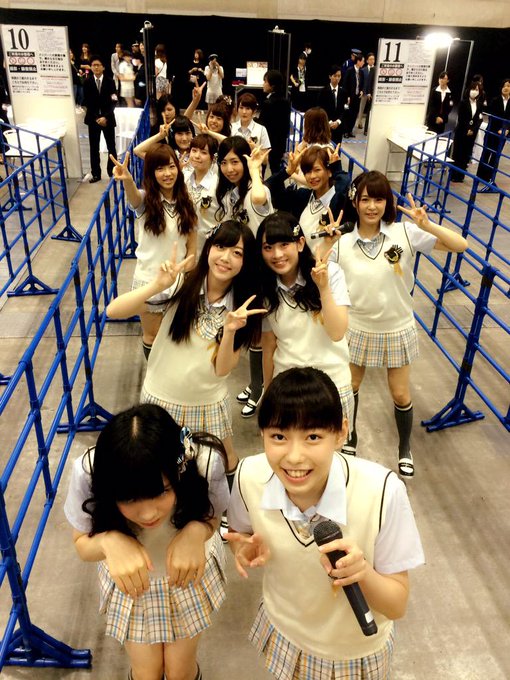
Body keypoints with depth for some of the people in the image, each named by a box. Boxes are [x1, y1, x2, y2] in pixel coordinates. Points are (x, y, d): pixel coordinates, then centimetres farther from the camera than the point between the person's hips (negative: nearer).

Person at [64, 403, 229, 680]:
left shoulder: (204, 461, -37)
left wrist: (196, 531, -38)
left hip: (190, 572, 0)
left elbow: (210, 517, -14)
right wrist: (109, 541, -40)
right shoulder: (88, 472, -36)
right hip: (131, 581, 0)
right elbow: (82, 544, -17)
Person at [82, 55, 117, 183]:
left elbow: (113, 103, -6)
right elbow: (87, 102, 0)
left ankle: (112, 172, 16)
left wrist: (105, 117, -17)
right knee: (94, 148, 3)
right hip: (93, 119, 1)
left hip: (108, 118, -1)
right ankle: (96, 173, 11)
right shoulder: (87, 82, 1)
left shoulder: (110, 82, -2)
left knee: (111, 147, 5)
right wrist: (96, 117, -10)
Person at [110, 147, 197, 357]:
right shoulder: (145, 200, -14)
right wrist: (127, 180, -62)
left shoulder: (185, 203, -4)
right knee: (153, 335, 15)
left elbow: (192, 245, 1)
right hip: (149, 280, -2)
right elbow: (133, 197, -40)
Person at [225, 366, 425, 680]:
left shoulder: (382, 491, -34)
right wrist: (248, 550, -25)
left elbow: (397, 606, -21)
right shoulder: (249, 477, -27)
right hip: (284, 632, 2)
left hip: (356, 650, -1)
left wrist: (363, 573, -40)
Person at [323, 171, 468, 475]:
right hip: (358, 328, 1)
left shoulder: (405, 233, -15)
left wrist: (427, 225, -33)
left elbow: (461, 245, -18)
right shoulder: (342, 244, -13)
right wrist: (325, 244, -23)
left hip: (398, 329, 0)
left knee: (401, 395, 13)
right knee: (350, 387, 18)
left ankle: (405, 447, 42)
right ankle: (350, 437, 47)